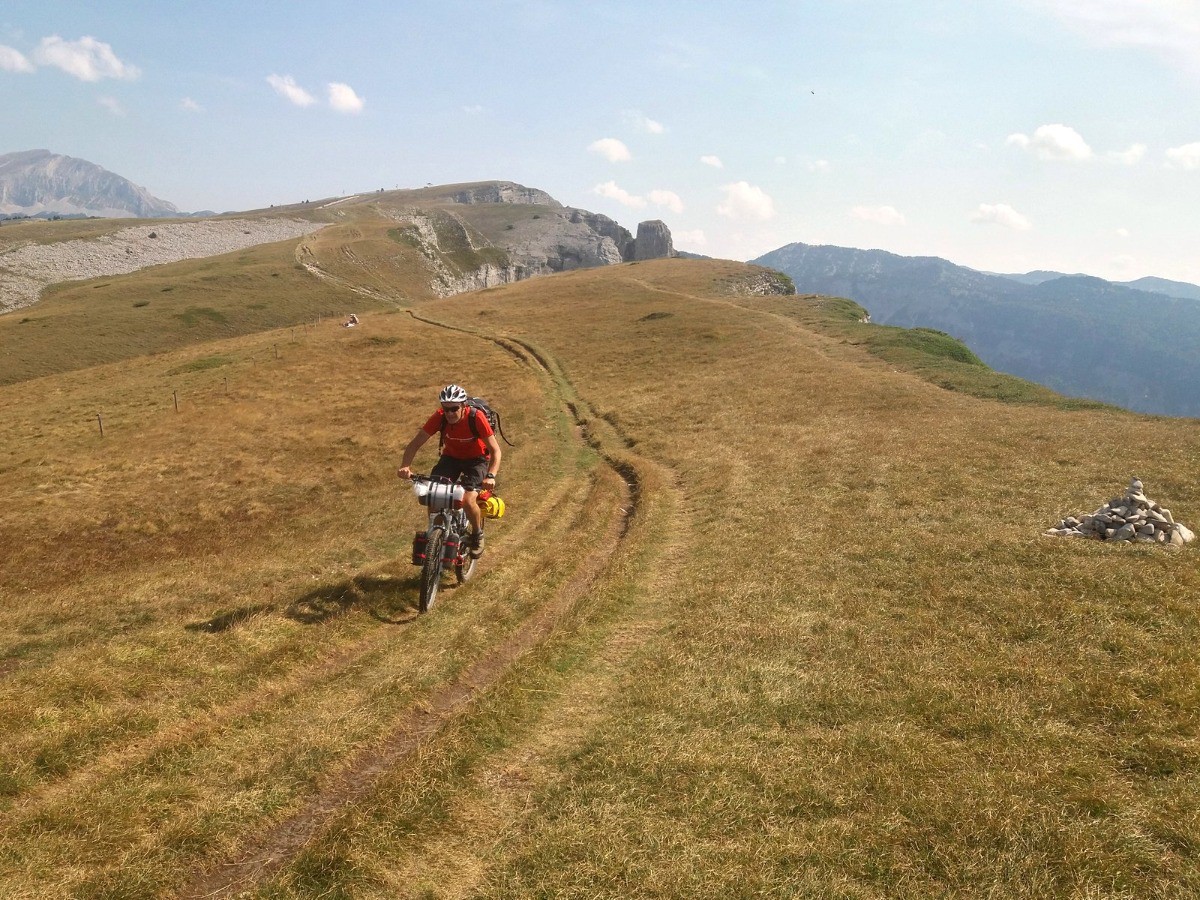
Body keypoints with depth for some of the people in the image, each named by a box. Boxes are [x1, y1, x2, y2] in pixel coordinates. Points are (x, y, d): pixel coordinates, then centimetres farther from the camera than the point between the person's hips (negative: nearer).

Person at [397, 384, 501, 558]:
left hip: (476, 459, -3)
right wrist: (405, 466, -37)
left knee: (468, 501, -24)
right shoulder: (439, 417, -23)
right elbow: (415, 443, -19)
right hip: (451, 457, 3)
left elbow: (495, 450, -28)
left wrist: (491, 476, -45)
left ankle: (478, 535, 7)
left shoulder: (476, 418, -30)